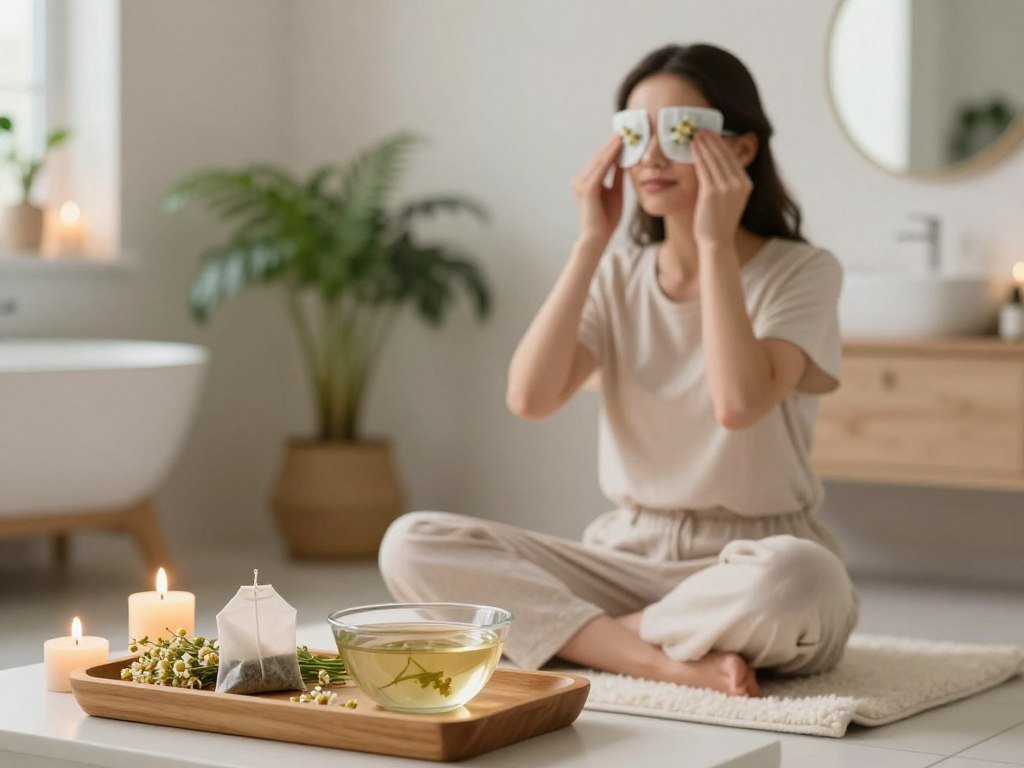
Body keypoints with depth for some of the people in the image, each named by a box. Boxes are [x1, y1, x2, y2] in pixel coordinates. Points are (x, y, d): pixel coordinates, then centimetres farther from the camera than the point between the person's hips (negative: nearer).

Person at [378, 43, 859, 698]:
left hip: (743, 567, -4)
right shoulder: (618, 274, 7)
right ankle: (679, 661, -24)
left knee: (792, 579, -42)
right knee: (412, 544, -17)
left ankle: (589, 634, -15)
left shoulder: (803, 272, -5)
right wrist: (591, 241, -9)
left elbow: (740, 404, -25)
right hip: (628, 557, 4)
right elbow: (531, 397, -10)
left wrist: (715, 241, -17)